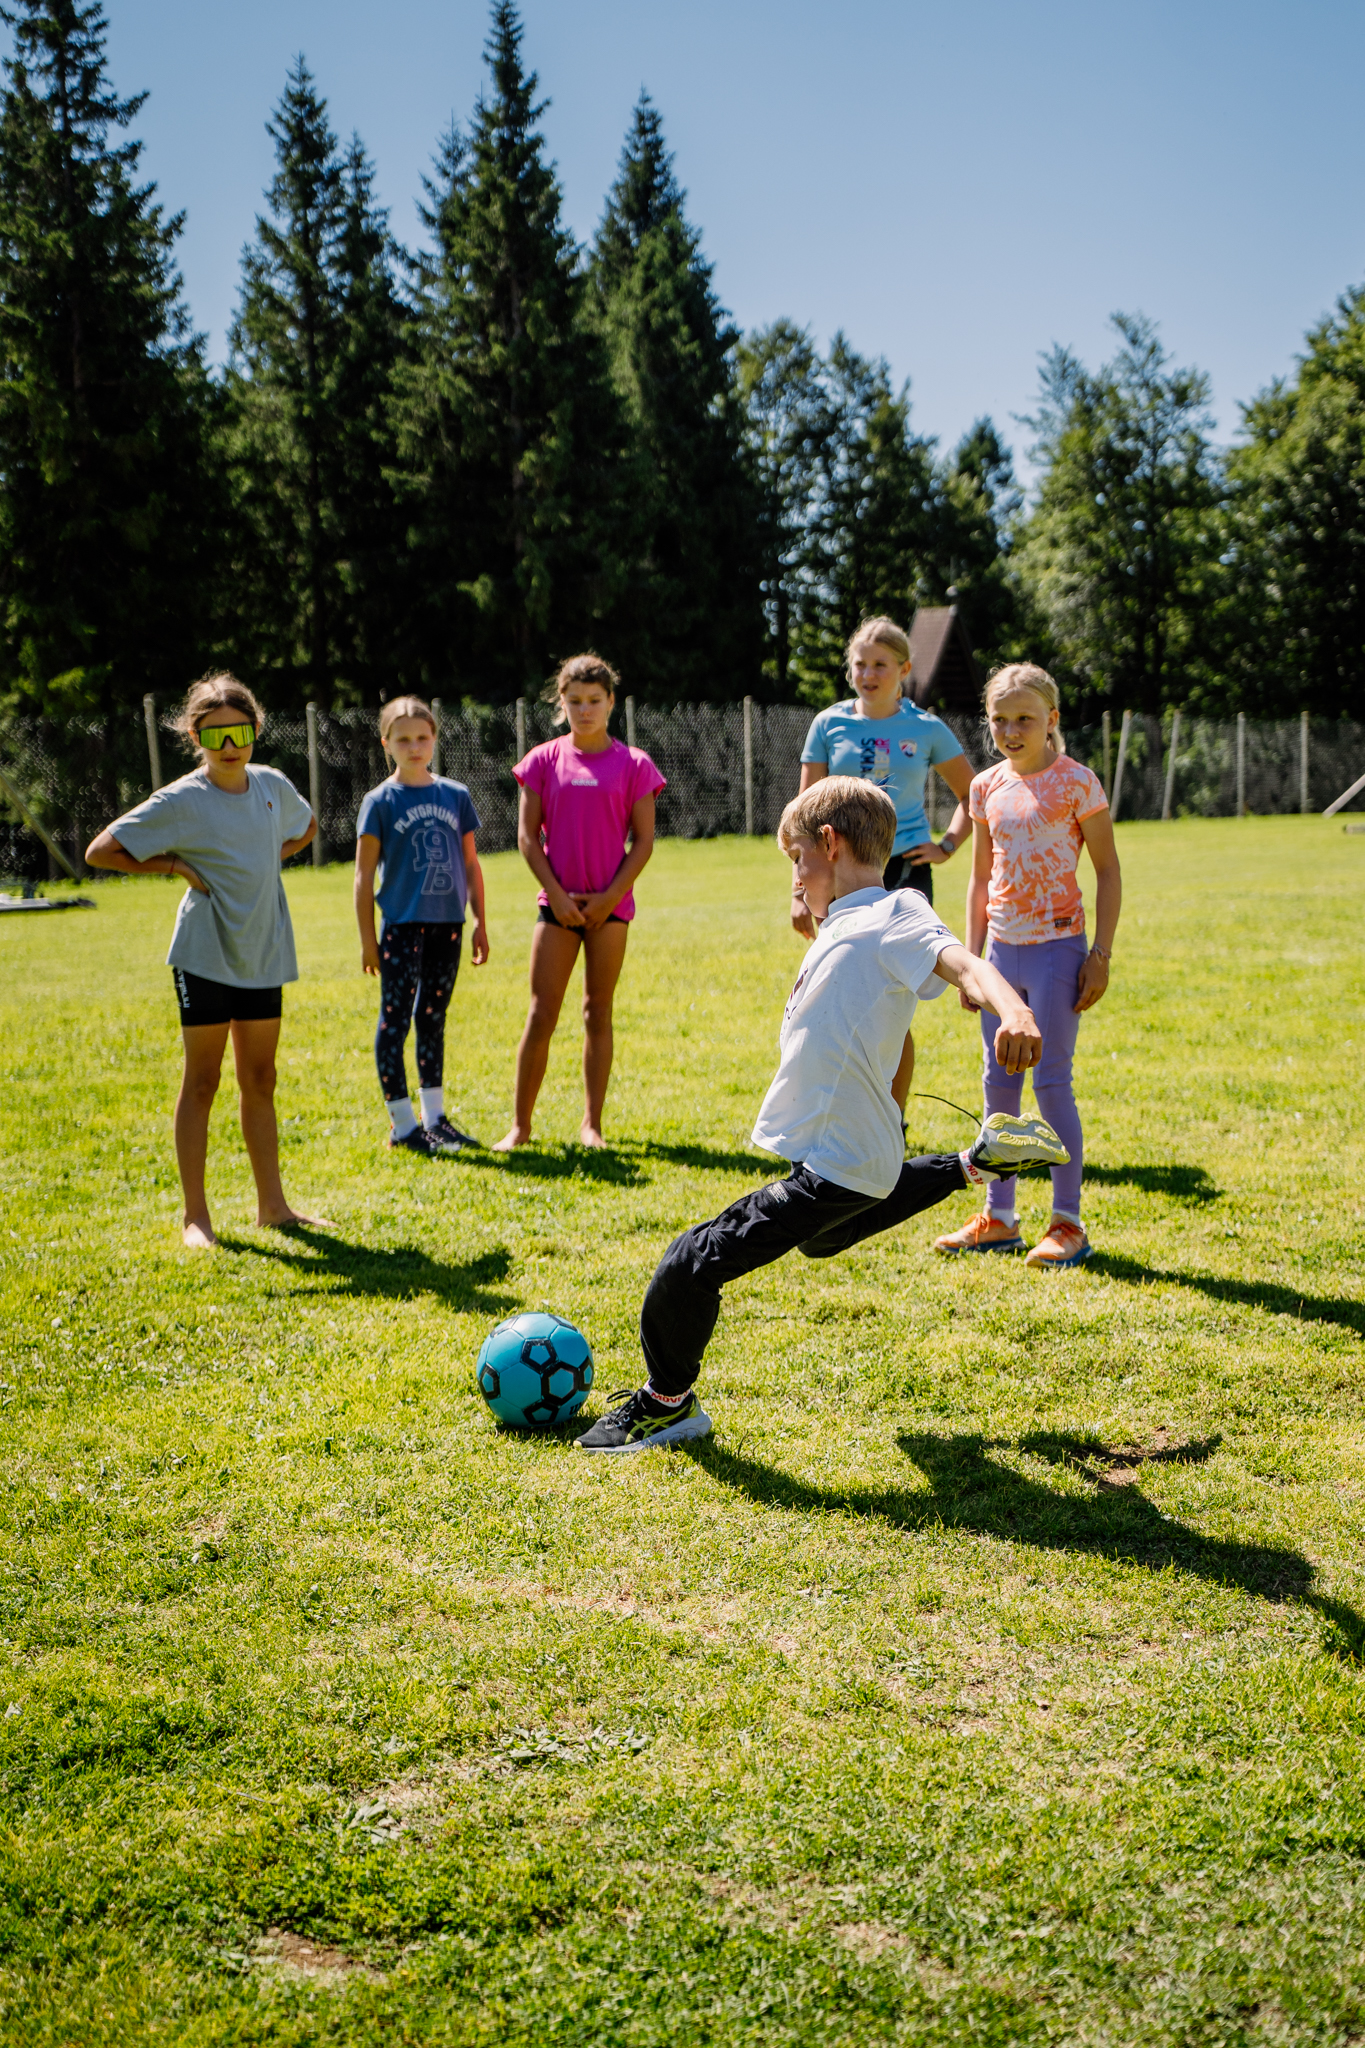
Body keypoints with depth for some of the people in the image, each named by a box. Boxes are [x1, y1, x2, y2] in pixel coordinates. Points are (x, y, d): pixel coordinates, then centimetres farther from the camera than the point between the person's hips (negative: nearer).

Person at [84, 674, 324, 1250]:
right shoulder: (181, 802, -11)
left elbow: (305, 826, 27)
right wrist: (175, 865, -12)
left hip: (264, 953, 5)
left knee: (260, 1082, 12)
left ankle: (272, 1204, 20)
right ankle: (195, 1216, 7)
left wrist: (272, 857, 9)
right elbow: (100, 851, -11)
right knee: (201, 1082, 0)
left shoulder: (273, 786, 4)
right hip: (206, 955, -5)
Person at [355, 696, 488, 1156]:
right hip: (402, 924, -4)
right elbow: (364, 873, -3)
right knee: (395, 1020, -2)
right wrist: (367, 938, -6)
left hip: (447, 924, 4)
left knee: (433, 1018, 13)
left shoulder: (456, 795, 7)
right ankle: (402, 1123, 5)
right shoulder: (380, 801, -4)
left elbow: (470, 864, 12)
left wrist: (480, 923, 9)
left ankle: (435, 1116, 22)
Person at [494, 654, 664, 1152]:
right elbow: (527, 836, 2)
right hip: (559, 903, 0)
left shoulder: (633, 765, 1)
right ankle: (520, 1124, 6)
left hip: (610, 904, 0)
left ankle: (591, 1124, 14)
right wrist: (556, 894, -7)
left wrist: (609, 896, -8)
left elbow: (643, 840, 0)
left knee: (599, 1013, 6)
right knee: (541, 1014, -2)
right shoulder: (544, 760, 3)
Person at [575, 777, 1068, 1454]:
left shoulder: (894, 915, -16)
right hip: (855, 1156, 11)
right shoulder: (844, 924, 13)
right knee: (823, 1240, 40)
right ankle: (976, 1163, 38)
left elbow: (962, 964, -34)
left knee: (695, 1261, -13)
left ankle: (667, 1403, 10)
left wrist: (1014, 1010, -51)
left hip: (838, 1165, -11)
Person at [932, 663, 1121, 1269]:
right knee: (999, 1083, 9)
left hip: (1057, 950, -6)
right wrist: (972, 958, 11)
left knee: (1051, 1082, -5)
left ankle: (1068, 1223, 5)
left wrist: (1100, 956, -10)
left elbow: (1108, 872, -4)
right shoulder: (987, 787, 9)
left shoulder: (1075, 782, -6)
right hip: (1003, 952, 6)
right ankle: (999, 1217, 18)